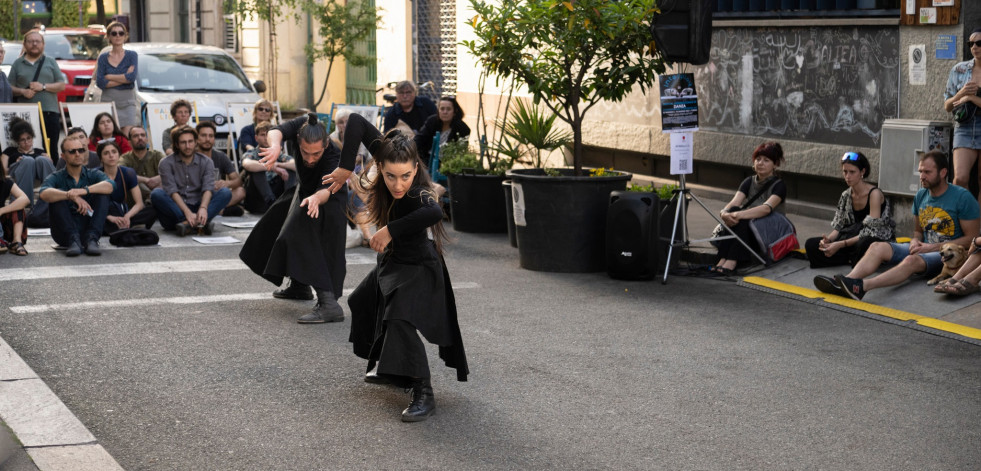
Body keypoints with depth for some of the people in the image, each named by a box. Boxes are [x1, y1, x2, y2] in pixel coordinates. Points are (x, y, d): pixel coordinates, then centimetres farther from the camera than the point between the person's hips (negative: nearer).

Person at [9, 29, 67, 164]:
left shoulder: (50, 62, 14)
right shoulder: (17, 64, 14)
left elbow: (62, 85, 7)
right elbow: (10, 87, 10)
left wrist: (43, 86, -7)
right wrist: (22, 91, -9)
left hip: (49, 112, 0)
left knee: (51, 149, -3)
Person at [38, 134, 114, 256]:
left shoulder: (93, 175, 8)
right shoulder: (56, 177, 4)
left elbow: (109, 186, -16)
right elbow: (44, 193, -20)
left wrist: (85, 190, -33)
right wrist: (71, 196, -36)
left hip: (89, 227, 1)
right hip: (65, 232, -1)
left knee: (102, 194, -16)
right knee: (58, 195, -20)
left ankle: (91, 239, -31)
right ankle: (73, 240, -34)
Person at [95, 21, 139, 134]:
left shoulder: (132, 55, 7)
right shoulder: (103, 57, 8)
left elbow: (132, 77, -10)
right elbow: (100, 83, -4)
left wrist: (108, 76, -5)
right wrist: (124, 78, -7)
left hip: (127, 102, 0)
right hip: (109, 102, 1)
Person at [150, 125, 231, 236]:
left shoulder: (206, 162, 8)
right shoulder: (166, 163, 1)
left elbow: (208, 188, -9)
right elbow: (172, 192, -12)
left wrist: (203, 208, -32)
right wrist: (187, 212, -29)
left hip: (197, 208, 2)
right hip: (176, 209, -2)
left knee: (226, 193, -19)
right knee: (156, 194, -30)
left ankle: (188, 224, -41)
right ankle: (199, 223, -42)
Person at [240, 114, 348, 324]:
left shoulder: (333, 158, -42)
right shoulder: (301, 126, -31)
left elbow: (327, 190, -55)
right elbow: (275, 131, -45)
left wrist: (316, 199, -79)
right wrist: (275, 146, -68)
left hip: (329, 198, -7)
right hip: (306, 191, 7)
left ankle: (329, 303, -33)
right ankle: (299, 286, 43)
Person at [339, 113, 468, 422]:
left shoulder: (416, 196, -37)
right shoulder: (385, 158, -21)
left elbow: (434, 213, -60)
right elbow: (357, 122, -21)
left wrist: (390, 230, -48)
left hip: (418, 269, -9)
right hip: (391, 262, 9)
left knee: (400, 320, -28)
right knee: (361, 303, 26)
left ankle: (424, 394, -23)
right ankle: (388, 368, 43)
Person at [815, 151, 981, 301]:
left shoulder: (962, 197, -7)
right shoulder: (920, 196, 13)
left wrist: (933, 247, -14)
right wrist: (915, 242, -3)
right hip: (924, 249, 7)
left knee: (912, 260, -37)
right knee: (878, 247, -17)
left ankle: (863, 286, -57)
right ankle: (848, 280, -41)